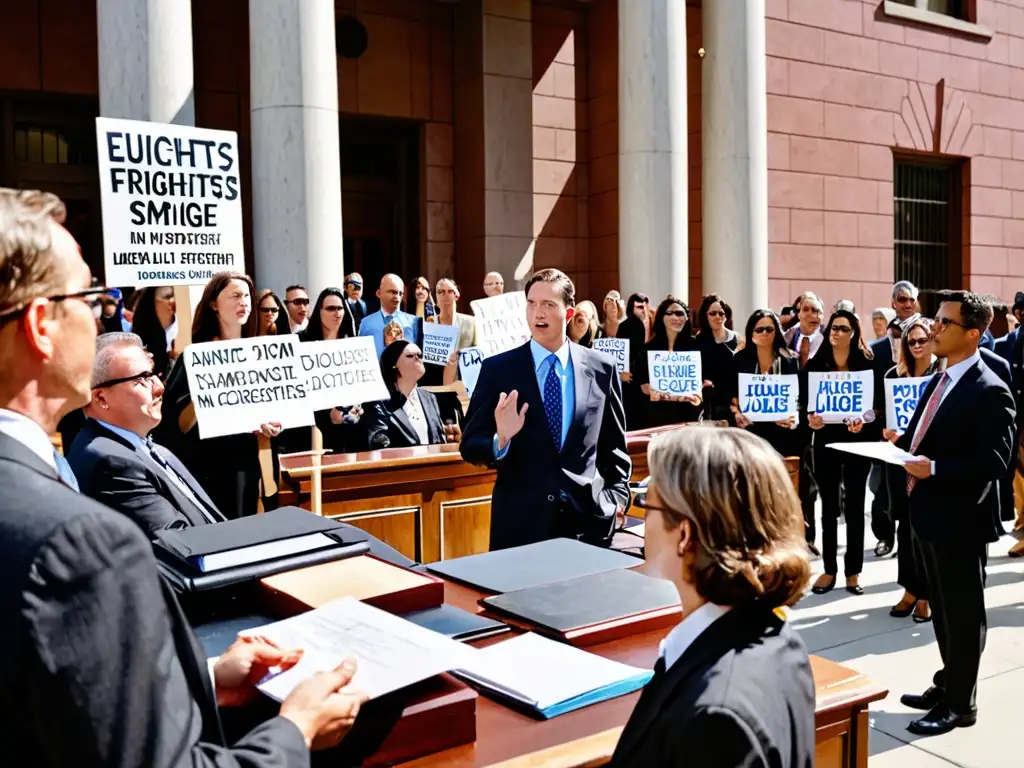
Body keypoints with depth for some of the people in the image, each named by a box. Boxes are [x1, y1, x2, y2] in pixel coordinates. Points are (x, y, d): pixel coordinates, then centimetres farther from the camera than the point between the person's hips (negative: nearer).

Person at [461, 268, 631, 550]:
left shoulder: (601, 368, 3)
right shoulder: (497, 369, -2)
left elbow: (613, 444, 12)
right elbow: (469, 446, -2)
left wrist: (617, 495, 2)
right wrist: (500, 440, -21)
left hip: (588, 516, 1)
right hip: (519, 520, -1)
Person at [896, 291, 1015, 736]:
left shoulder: (989, 391, -18)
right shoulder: (940, 381, 10)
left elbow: (995, 462, -23)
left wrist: (934, 468, -27)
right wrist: (902, 449, -1)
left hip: (961, 519, -9)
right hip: (930, 514, 9)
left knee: (962, 613, 6)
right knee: (942, 609, 21)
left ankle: (960, 704, 20)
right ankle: (947, 685, 37)